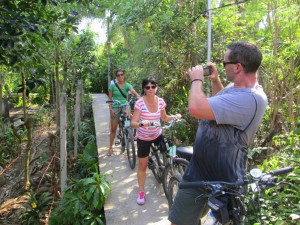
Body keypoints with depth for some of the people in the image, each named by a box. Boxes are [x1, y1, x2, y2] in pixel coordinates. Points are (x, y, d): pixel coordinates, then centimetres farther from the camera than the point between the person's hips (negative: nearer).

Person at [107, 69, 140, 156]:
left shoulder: (127, 85, -1)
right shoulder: (112, 85, -2)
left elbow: (133, 92, -20)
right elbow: (109, 98, 0)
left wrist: (139, 97, -40)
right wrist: (110, 109, -9)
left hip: (125, 105, 0)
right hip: (115, 107, 0)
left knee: (128, 116, -35)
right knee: (113, 129, 4)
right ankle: (110, 148, 18)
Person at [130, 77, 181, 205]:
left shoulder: (160, 101, -10)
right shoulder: (140, 103, -22)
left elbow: (164, 117, 6)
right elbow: (132, 123, -25)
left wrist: (174, 117, -12)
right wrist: (141, 123, -46)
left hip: (158, 135, 4)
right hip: (143, 138, -3)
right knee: (142, 166, 5)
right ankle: (141, 192, 23)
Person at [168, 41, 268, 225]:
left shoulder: (250, 99, -30)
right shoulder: (236, 87, 2)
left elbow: (196, 108, -38)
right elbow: (220, 102, 25)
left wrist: (197, 79, -19)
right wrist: (215, 80, 9)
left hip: (219, 180, -10)